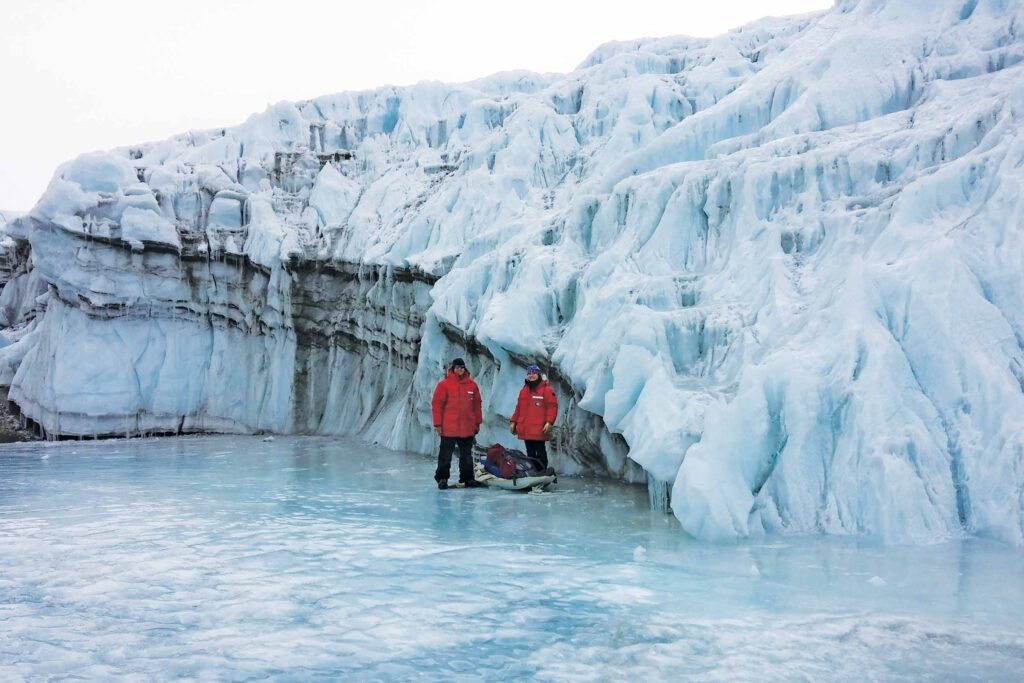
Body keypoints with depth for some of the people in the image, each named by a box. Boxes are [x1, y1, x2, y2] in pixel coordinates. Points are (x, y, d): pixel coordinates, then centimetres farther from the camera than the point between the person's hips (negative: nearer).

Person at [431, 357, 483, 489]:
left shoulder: (472, 385, 6)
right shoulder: (444, 384, -6)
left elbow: (477, 405, 11)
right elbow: (437, 404, -6)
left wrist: (477, 423, 11)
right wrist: (438, 424, -8)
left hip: (468, 428, 4)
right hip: (449, 429, -4)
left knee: (467, 455, 12)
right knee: (446, 455, 3)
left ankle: (467, 478, 21)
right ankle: (442, 478, 12)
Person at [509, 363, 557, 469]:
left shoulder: (546, 389, -4)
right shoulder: (524, 390, 17)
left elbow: (552, 406, -9)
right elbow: (519, 407, 21)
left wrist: (549, 422, -19)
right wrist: (513, 421, 16)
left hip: (539, 429, -6)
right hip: (526, 429, 6)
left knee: (540, 452, -3)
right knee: (530, 453, 11)